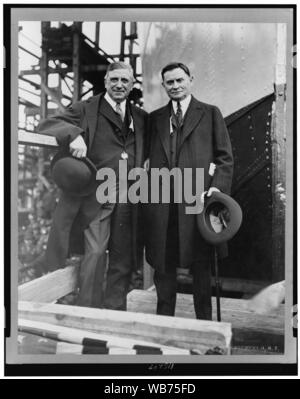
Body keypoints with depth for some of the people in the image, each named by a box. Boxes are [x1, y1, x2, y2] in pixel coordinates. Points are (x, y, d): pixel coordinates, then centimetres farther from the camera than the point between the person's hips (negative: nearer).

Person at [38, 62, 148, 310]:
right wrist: (73, 134, -22)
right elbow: (48, 125, -2)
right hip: (96, 194, -3)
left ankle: (115, 314, 24)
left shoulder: (141, 117, 16)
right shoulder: (86, 109, 5)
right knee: (95, 253, -7)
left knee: (123, 259, 9)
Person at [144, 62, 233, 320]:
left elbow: (225, 156, 6)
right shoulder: (155, 118, 19)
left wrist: (218, 186, -8)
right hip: (160, 200, 3)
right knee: (162, 263, 8)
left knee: (200, 264, 4)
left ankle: (204, 322, 19)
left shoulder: (210, 113, 11)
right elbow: (149, 154, 18)